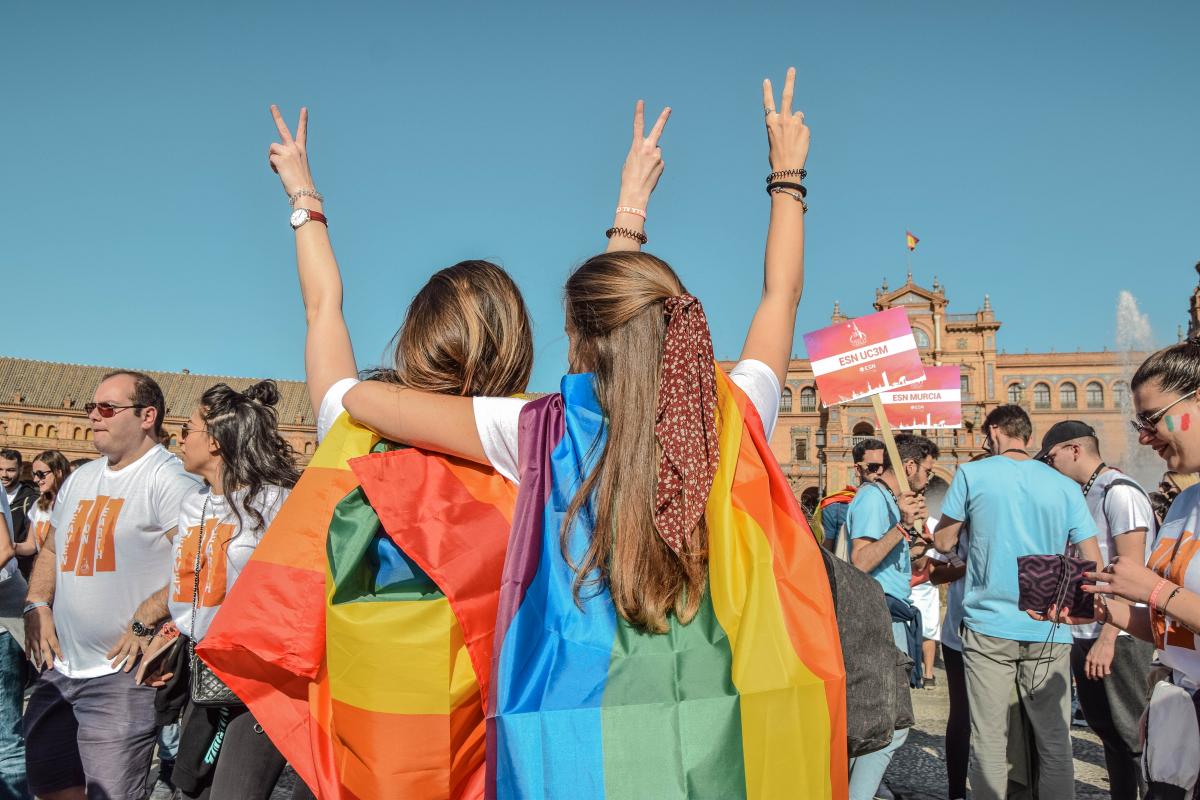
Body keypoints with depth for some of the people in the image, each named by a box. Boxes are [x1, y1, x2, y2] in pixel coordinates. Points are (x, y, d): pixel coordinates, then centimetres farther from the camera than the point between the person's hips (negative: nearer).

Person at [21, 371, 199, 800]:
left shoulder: (169, 479, -13)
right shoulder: (80, 479, 15)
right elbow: (52, 550, 25)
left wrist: (143, 623, -22)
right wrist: (36, 606, 10)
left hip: (121, 671, -8)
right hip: (60, 666, 8)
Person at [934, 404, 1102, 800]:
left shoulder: (971, 474, -2)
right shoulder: (1065, 486, 5)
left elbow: (944, 542, 4)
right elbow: (1093, 563, 5)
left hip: (988, 627, -2)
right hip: (1049, 632, 2)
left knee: (989, 743, 4)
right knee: (1055, 742, 9)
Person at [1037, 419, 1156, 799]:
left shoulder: (1120, 491, -11)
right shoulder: (1082, 497, 14)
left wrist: (1108, 639, -20)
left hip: (1119, 637, -8)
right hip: (1085, 636, 8)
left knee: (1135, 734, 0)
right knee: (1108, 730, 15)